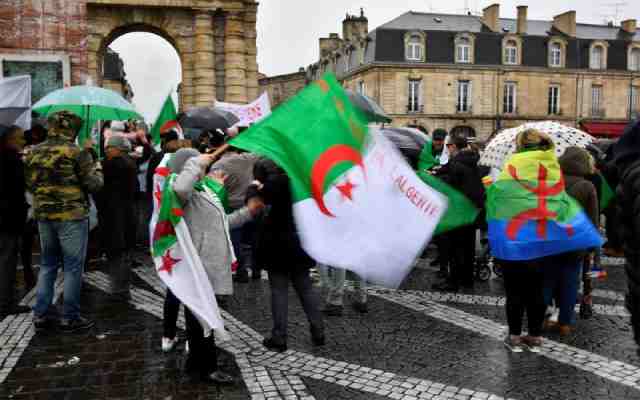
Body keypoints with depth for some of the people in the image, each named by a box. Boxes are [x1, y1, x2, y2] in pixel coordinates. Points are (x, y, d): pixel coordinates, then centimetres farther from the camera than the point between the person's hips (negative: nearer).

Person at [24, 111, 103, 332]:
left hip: (43, 215, 6)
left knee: (47, 265, 17)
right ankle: (70, 318, 9)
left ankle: (40, 314, 19)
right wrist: (96, 166, 6)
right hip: (72, 215, -6)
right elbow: (94, 185, -10)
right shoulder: (76, 152, -12)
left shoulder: (34, 152, 6)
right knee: (73, 267, 3)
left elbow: (30, 183, 14)